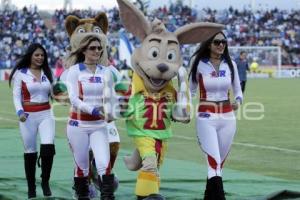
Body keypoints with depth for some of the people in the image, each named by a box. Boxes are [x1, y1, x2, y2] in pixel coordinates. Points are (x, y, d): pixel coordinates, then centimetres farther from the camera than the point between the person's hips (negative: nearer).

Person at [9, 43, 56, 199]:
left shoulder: (46, 72, 10)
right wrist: (20, 112, -22)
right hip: (28, 116, -2)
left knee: (48, 147, -16)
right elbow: (16, 96, -6)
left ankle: (45, 182, 2)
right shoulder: (20, 73, -2)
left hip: (46, 114, 2)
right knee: (30, 152, 4)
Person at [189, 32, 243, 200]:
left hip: (227, 118, 4)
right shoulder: (199, 64, -4)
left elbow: (238, 91, 12)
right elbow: (191, 90, 8)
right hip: (206, 117, -4)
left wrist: (238, 101, -10)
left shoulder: (230, 64, 4)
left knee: (219, 164, 11)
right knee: (214, 163, -15)